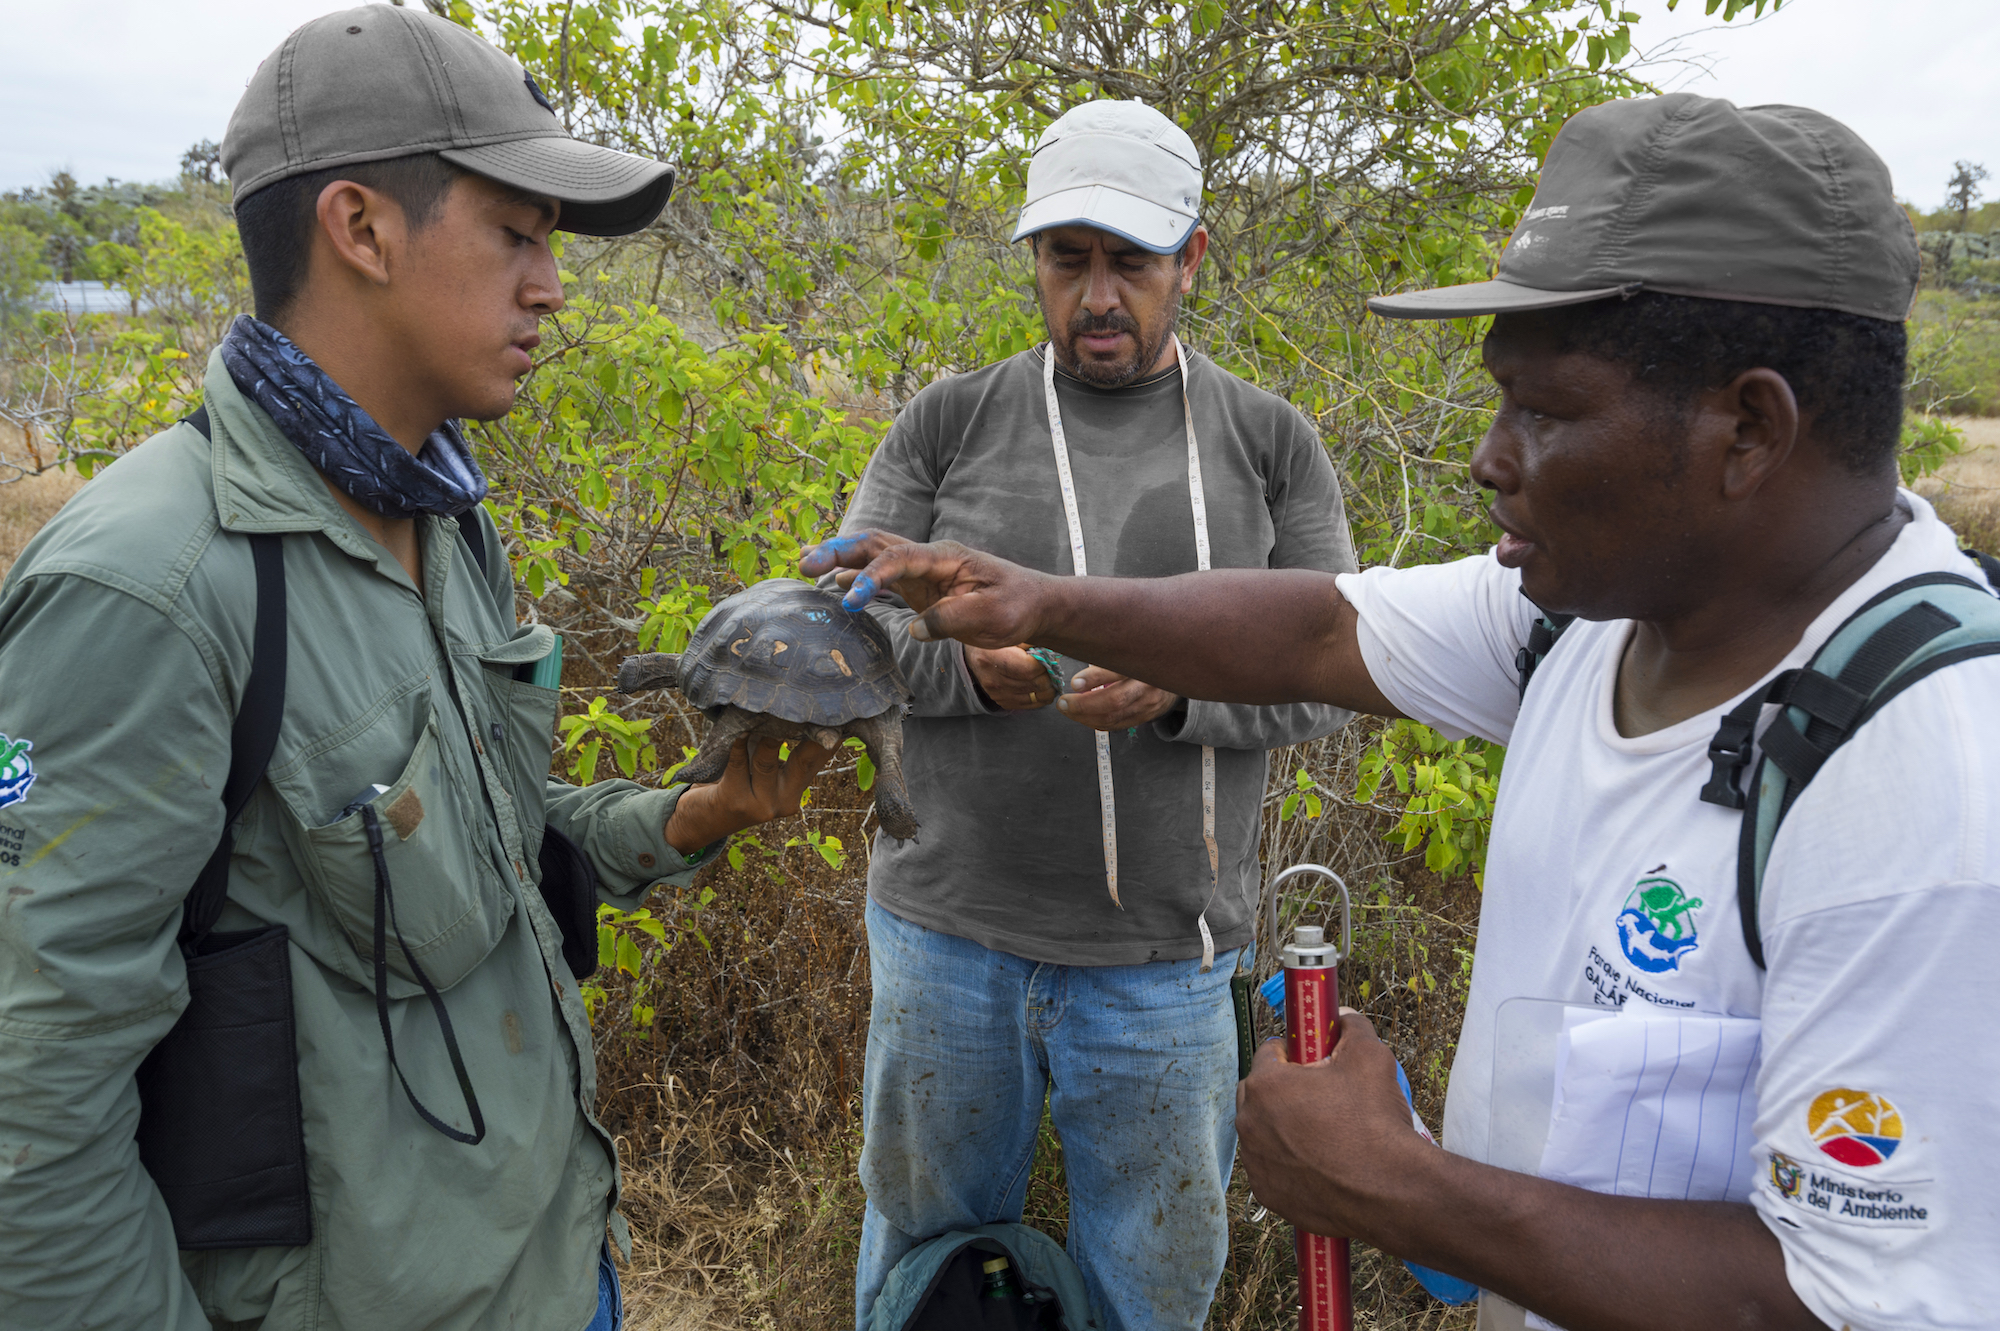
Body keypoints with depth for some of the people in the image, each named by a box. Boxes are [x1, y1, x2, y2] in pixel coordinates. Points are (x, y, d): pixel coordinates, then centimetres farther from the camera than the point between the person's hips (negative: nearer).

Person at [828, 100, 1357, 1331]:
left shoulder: (1271, 443, 2)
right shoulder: (949, 423, 2)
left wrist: (1178, 691, -21)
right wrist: (962, 662, -19)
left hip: (1165, 957, 0)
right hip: (946, 932, 1)